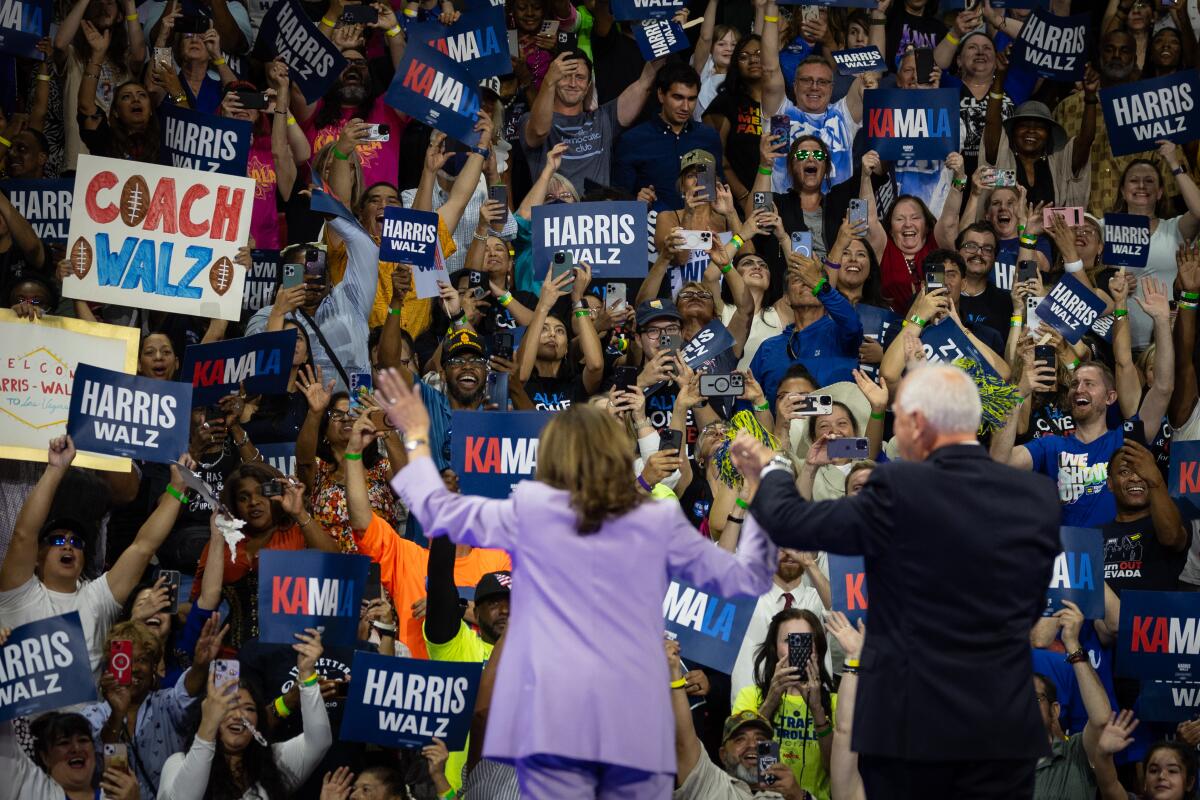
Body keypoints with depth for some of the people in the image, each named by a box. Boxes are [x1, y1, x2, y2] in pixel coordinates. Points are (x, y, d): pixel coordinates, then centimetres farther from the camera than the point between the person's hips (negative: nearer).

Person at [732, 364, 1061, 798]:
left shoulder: (898, 490, -12)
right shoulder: (1037, 496, 1)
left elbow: (790, 523, -3)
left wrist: (770, 470, 18)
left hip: (911, 724, -3)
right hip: (1004, 729, 3)